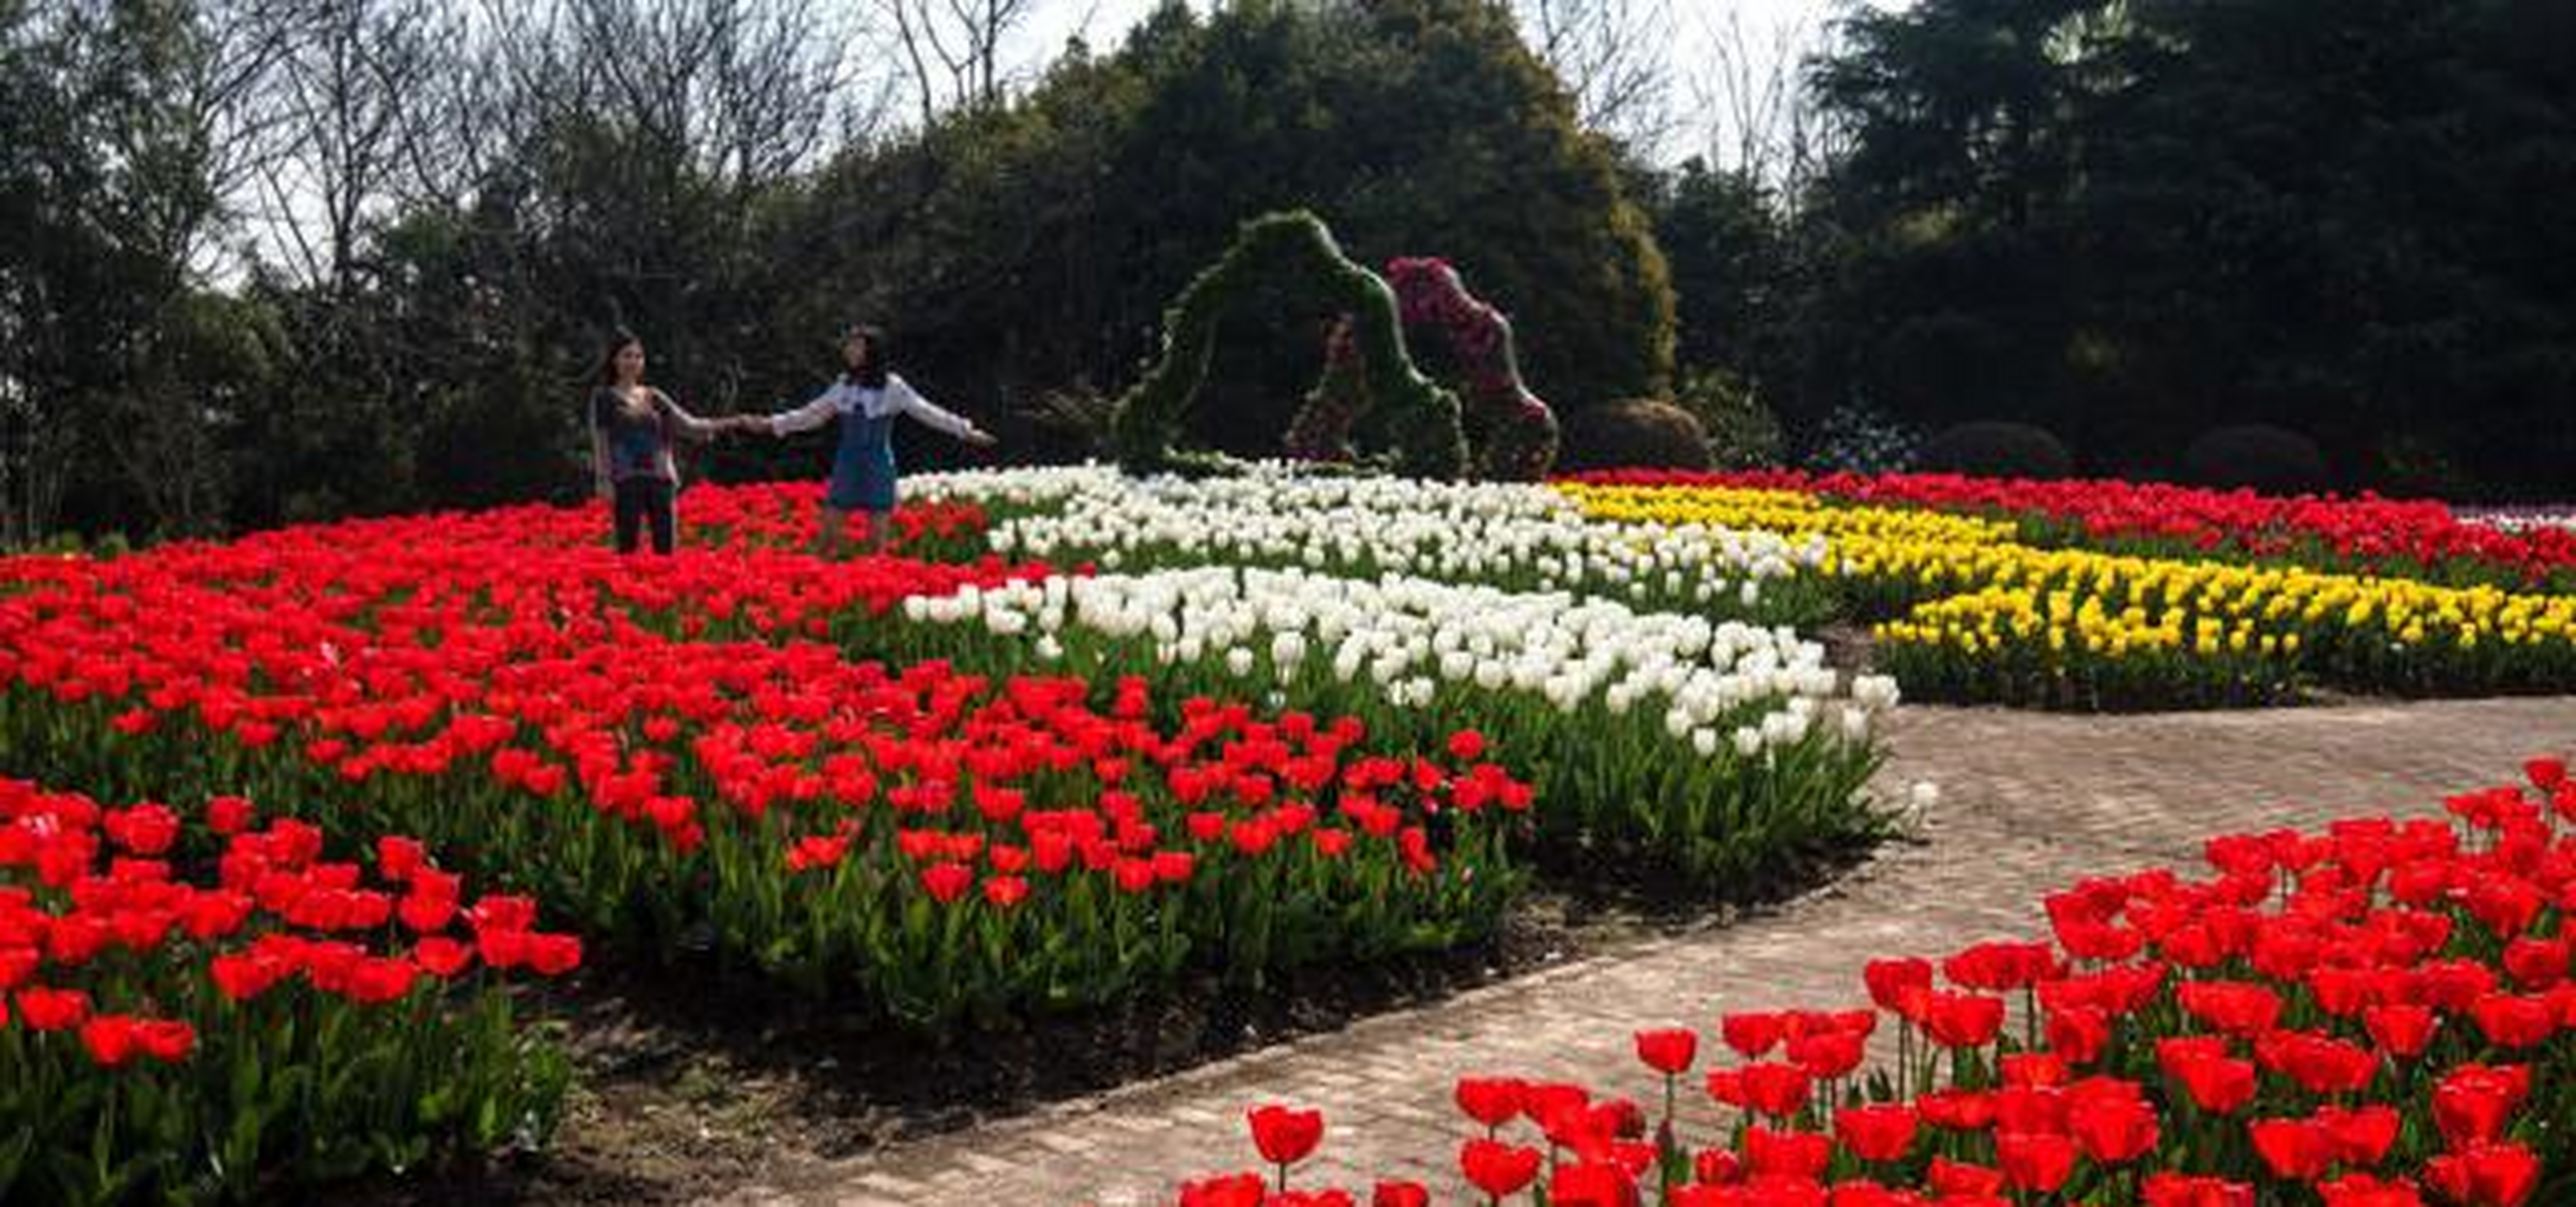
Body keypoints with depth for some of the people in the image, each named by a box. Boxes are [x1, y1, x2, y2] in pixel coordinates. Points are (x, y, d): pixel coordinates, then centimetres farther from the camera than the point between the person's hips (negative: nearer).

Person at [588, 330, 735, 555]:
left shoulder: (654, 398, 16)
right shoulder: (605, 397, 6)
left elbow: (687, 425, 10)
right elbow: (599, 441, 1)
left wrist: (726, 424, -3)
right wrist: (604, 480, -9)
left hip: (661, 479, 4)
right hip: (626, 480, -4)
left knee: (666, 545, 0)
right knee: (628, 546, -7)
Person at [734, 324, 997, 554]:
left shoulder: (893, 387, -6)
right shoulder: (844, 385, 6)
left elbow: (928, 412, -8)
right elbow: (811, 414, 14)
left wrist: (965, 431, -15)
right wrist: (770, 424, 13)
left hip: (878, 468, -4)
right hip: (847, 465, 4)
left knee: (876, 542, -1)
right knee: (828, 537, 1)